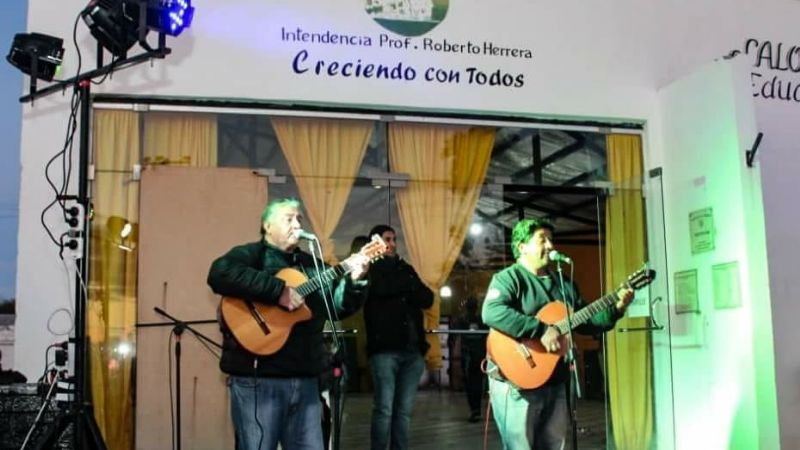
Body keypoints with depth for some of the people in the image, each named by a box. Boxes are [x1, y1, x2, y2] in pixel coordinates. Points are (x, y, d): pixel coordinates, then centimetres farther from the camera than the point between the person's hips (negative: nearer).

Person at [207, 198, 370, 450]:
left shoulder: (311, 265, 18)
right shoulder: (250, 255, -2)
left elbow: (339, 306, 15)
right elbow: (219, 274, -24)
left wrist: (355, 282, -5)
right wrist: (279, 291, -25)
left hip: (305, 378, 7)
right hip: (258, 377, -7)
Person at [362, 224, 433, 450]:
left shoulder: (405, 268, 21)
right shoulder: (370, 268, 6)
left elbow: (428, 298, 9)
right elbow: (380, 287, -16)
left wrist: (405, 287, -7)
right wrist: (410, 284, -1)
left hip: (413, 349, 5)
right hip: (385, 348, -5)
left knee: (404, 411, 5)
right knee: (384, 409, -8)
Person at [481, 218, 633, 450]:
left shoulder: (564, 284, 15)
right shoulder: (509, 278, -8)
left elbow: (584, 322, 20)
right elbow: (491, 313, -27)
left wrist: (615, 309, 4)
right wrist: (541, 330, -29)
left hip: (554, 383, 7)